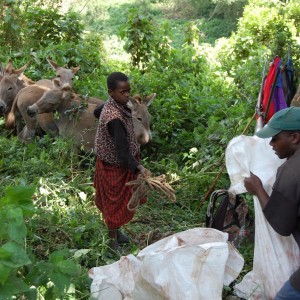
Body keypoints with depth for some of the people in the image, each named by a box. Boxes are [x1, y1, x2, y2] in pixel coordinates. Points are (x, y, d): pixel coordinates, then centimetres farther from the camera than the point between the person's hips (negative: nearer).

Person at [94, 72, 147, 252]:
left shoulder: (115, 105, -5)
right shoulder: (114, 119, -34)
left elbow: (97, 112, 17)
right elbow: (122, 151, -39)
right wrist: (139, 168, -50)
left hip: (120, 163, 9)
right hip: (115, 166, -9)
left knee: (119, 200, 24)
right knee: (115, 202, 9)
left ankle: (116, 231, 44)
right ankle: (113, 241, 28)